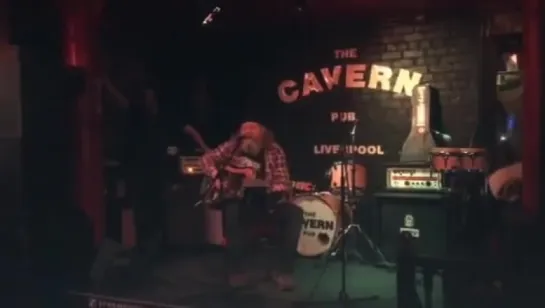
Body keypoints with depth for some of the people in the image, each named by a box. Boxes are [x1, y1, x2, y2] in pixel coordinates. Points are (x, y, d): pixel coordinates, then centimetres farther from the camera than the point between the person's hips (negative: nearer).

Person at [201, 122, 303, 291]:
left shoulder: (274, 151, -2)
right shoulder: (232, 146, -1)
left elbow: (281, 178, -8)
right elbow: (208, 158, 6)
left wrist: (279, 192, -31)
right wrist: (216, 176, -13)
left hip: (265, 199, 1)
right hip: (238, 199, -1)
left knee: (294, 213, -25)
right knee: (232, 213, -37)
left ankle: (281, 269, -14)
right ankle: (237, 270, -18)